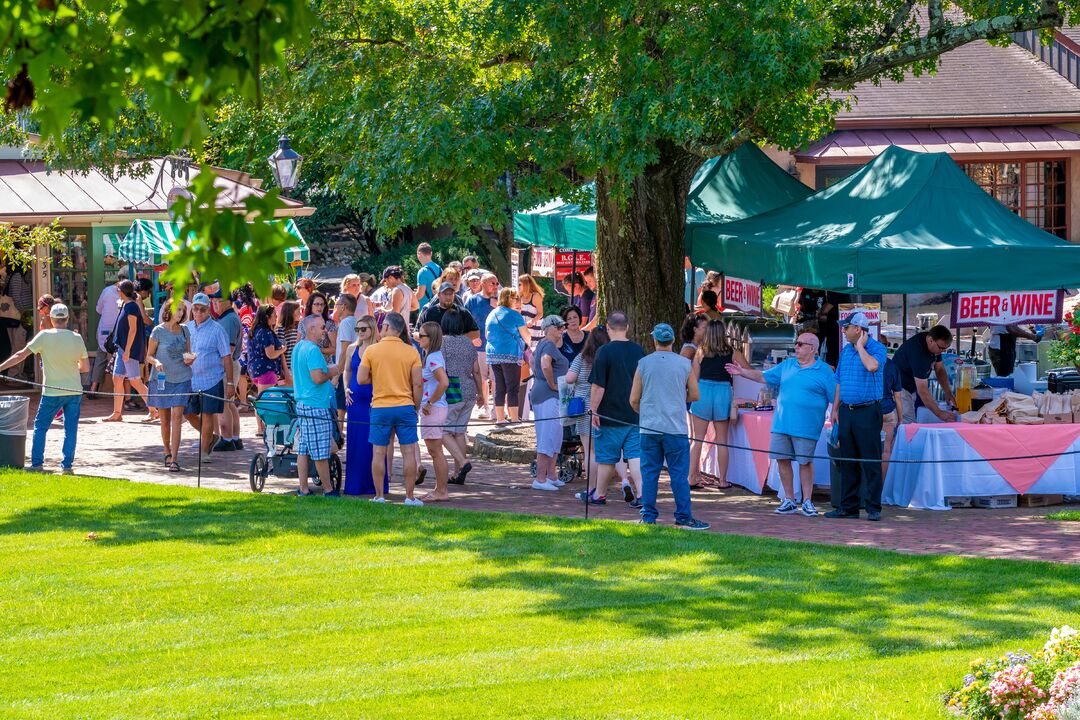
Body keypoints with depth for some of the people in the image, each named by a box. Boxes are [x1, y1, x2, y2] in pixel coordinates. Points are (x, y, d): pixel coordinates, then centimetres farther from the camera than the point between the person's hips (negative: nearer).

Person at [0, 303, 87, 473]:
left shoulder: (45, 336, -8)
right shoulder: (77, 338, 0)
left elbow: (21, 355, -7)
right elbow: (86, 367, 7)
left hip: (52, 392, -2)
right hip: (74, 391, 2)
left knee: (40, 426, 10)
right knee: (70, 429, 8)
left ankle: (37, 463, 8)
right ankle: (67, 464, 4)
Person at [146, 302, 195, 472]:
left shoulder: (184, 331, 7)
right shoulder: (158, 331, -4)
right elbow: (149, 356, 1)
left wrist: (190, 359, -5)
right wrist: (156, 361, -20)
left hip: (182, 379, 1)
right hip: (161, 379, -1)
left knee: (177, 417, -10)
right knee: (164, 419, 8)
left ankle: (174, 458, -13)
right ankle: (167, 453, 28)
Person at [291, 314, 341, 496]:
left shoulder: (298, 348, 15)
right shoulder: (313, 350, -16)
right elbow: (318, 378, -24)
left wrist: (327, 371, 21)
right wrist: (332, 373, -6)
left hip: (302, 404, 10)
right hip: (317, 405, -10)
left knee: (304, 449, 10)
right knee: (321, 452, -2)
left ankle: (303, 488, 11)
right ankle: (328, 489, 5)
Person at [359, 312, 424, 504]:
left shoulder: (372, 351, -3)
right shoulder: (411, 352, -1)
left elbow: (361, 379, -6)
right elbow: (418, 383, -3)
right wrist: (416, 408, 8)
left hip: (380, 407, -1)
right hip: (405, 407, 1)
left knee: (379, 453, 7)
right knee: (409, 452, 4)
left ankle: (379, 496, 8)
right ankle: (410, 497, 5)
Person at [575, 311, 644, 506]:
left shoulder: (605, 352, -13)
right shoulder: (638, 351, 4)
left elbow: (598, 387, -14)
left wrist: (594, 411, -6)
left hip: (611, 415, -4)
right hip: (635, 415, 4)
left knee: (606, 457, 8)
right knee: (636, 455, 3)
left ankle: (599, 494, 21)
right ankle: (640, 493, -8)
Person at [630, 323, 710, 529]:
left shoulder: (643, 364, 0)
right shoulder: (684, 364, -1)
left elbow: (634, 400, 2)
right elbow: (694, 395, 5)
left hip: (649, 427, 1)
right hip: (675, 428, -1)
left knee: (649, 473, 7)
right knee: (679, 474, 2)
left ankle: (648, 516, 8)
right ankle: (683, 518, 3)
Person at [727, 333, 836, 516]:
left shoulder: (824, 371, -2)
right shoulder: (787, 365, 13)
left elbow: (836, 399, -2)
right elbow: (764, 377, 17)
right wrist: (742, 372, 8)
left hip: (806, 427, -5)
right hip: (782, 424, 5)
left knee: (805, 462, 0)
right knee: (782, 459, 5)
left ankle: (807, 502, 10)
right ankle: (789, 500, 15)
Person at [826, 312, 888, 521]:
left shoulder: (877, 348, -6)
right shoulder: (846, 350, 15)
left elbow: (872, 366, -28)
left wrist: (860, 346, -14)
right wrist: (835, 409, 16)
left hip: (868, 411, -7)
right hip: (847, 410, 7)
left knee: (871, 462, -6)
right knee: (848, 462, 8)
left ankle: (873, 508, -3)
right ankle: (848, 506, 13)